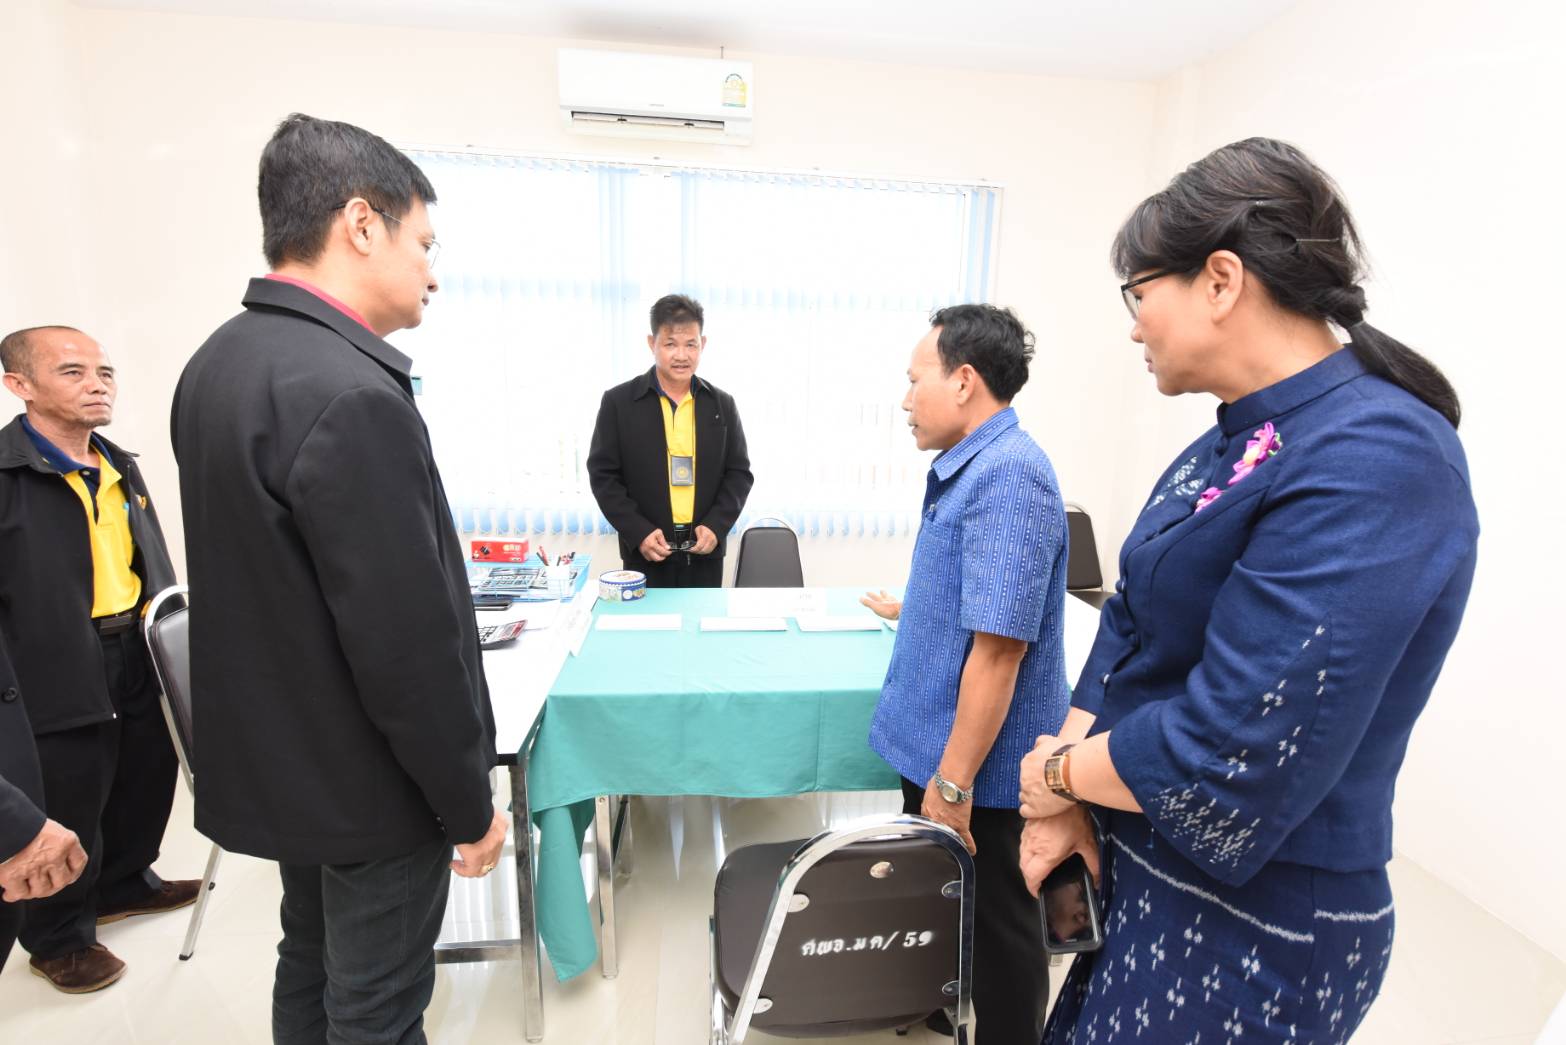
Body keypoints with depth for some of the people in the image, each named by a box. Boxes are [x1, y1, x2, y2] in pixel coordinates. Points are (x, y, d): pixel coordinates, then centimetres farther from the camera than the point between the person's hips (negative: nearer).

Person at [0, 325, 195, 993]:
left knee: (148, 781, 20)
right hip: (59, 675, -7)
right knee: (66, 810, 8)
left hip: (140, 658, 7)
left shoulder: (120, 468, 10)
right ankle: (59, 938, 31)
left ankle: (124, 884, 44)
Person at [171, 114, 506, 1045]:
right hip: (367, 784, -9)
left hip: (277, 758, 9)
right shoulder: (351, 393, -28)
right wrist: (469, 802, -13)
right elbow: (407, 642, -26)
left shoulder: (219, 362, 3)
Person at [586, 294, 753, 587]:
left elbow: (739, 473, 7)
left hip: (705, 552, 2)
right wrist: (639, 532, -13)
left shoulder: (722, 404, 5)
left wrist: (716, 526, -8)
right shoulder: (618, 401, -2)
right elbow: (603, 475, -2)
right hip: (645, 553, -2)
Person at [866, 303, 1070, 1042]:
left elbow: (998, 644, -28)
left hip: (975, 763, -10)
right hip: (936, 743, 10)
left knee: (993, 924, 13)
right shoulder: (969, 466, 8)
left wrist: (954, 780, -24)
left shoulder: (1008, 475, -24)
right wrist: (912, 609, 41)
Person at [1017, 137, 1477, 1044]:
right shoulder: (1235, 443, 3)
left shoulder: (1376, 461, -24)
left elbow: (1235, 756, -29)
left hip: (1250, 931, -7)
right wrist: (1066, 804, -5)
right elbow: (1132, 627, 4)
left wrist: (1057, 771, -12)